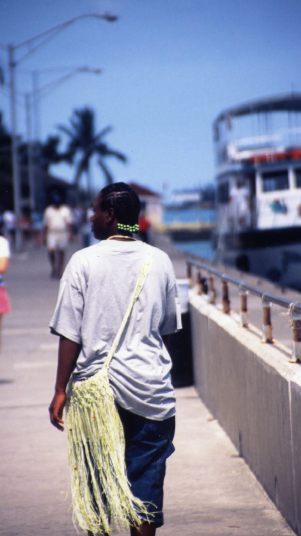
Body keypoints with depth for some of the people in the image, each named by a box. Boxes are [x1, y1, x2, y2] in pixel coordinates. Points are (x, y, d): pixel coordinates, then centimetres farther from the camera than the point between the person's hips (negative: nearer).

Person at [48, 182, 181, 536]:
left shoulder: (84, 261, -6)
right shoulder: (160, 261, 3)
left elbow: (70, 334, -7)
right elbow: (168, 327, 12)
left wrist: (61, 391, -2)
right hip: (150, 389, 2)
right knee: (146, 480, 5)